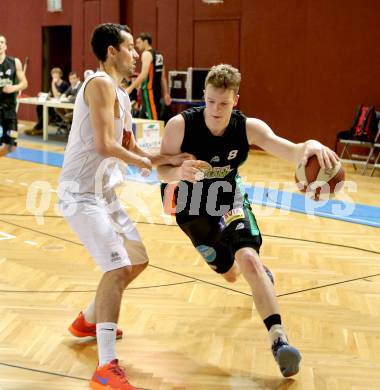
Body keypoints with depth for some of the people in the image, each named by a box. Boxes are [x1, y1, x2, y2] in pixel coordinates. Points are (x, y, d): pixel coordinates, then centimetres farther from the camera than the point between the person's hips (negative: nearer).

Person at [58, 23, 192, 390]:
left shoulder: (120, 94, 16)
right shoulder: (100, 84, -14)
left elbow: (130, 148, 19)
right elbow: (104, 144, -23)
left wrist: (168, 159, 5)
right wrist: (142, 162, -9)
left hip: (103, 193, 10)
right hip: (81, 193, -10)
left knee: (137, 260, 20)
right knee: (118, 267, -20)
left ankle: (88, 320, 39)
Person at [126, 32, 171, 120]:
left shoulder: (146, 54, -11)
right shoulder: (158, 55, 17)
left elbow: (144, 74, -23)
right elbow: (163, 77, 20)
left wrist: (130, 88, -25)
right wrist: (166, 93, 22)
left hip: (149, 91, -9)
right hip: (157, 90, 9)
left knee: (153, 119, -11)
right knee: (142, 119, 11)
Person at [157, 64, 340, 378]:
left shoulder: (249, 127, -25)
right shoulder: (181, 125, -28)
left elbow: (289, 152, -40)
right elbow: (162, 171, -23)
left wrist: (309, 147, -65)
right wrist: (179, 172, -48)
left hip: (228, 199, 0)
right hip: (191, 205, 0)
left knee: (248, 259, -26)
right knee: (230, 273, 14)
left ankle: (278, 337, -25)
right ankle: (258, 271, 53)